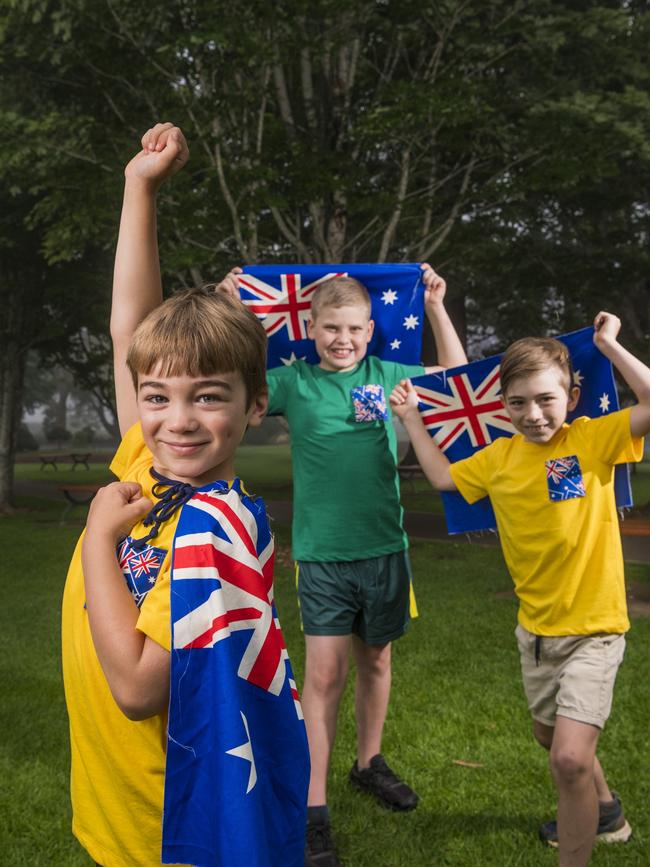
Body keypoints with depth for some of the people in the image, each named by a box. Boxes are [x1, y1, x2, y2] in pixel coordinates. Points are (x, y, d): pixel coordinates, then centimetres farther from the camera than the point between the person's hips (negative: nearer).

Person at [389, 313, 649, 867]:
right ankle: (604, 810, 53)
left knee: (570, 756, -18)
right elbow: (443, 477, 16)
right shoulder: (500, 457, 0)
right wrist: (412, 418, 14)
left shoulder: (592, 439, -15)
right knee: (549, 735, 24)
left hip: (592, 628, -6)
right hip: (536, 628, 6)